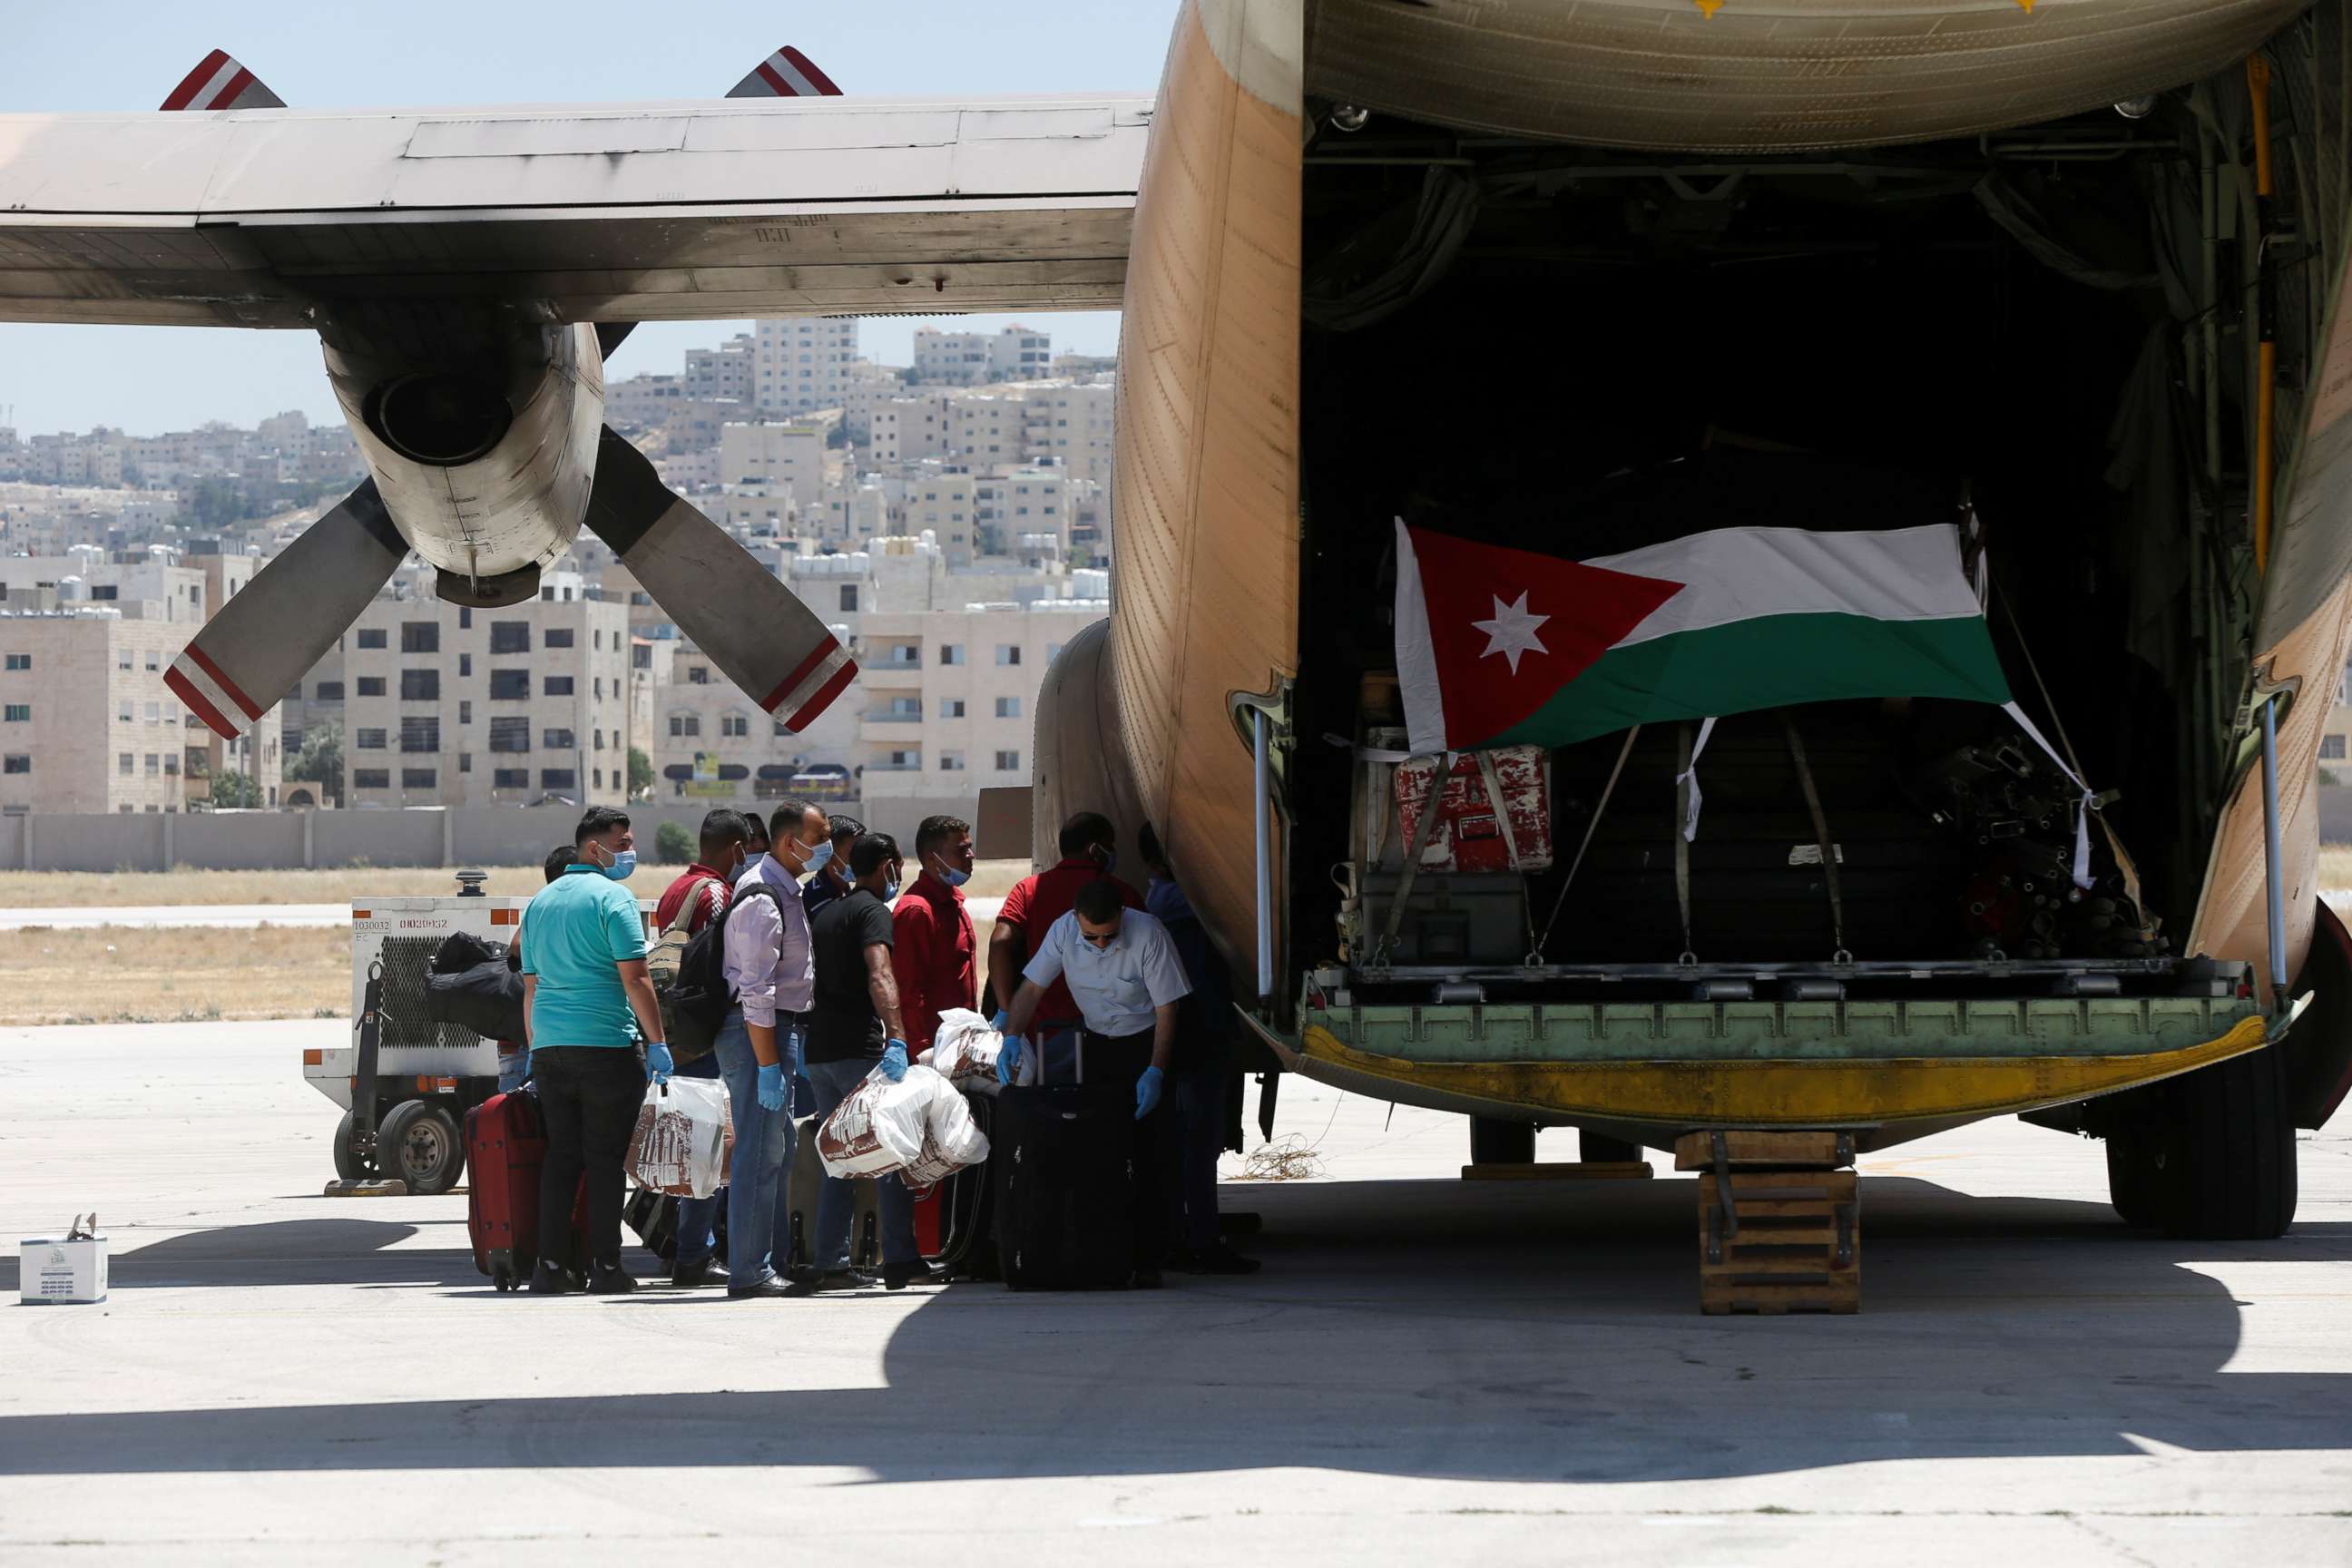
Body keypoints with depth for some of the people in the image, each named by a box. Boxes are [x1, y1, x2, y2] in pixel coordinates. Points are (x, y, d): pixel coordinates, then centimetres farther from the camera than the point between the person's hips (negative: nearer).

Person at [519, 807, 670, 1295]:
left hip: (550, 1047, 6)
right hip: (607, 1045, -6)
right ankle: (604, 1267, -1)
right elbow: (635, 979, -13)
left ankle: (549, 1264, 6)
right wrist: (656, 1042, -9)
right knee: (605, 1158, -1)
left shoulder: (542, 901, 15)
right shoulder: (613, 897, -7)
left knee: (559, 1154, 10)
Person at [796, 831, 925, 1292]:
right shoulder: (873, 910, -6)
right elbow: (879, 976, -23)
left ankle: (829, 1262, 8)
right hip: (858, 1047, -8)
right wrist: (896, 1038, -34)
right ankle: (899, 1258, -9)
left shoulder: (825, 912, 20)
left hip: (817, 1048, 8)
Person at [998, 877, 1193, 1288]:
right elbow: (1032, 987, -5)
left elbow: (1166, 1009, -17)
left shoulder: (1148, 934, -22)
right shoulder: (1063, 931, -11)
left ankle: (1147, 1259, -9)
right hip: (1096, 1043, 4)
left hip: (1145, 1043, -4)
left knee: (1147, 1157, -11)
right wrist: (1012, 1037, -22)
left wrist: (1155, 1072, -24)